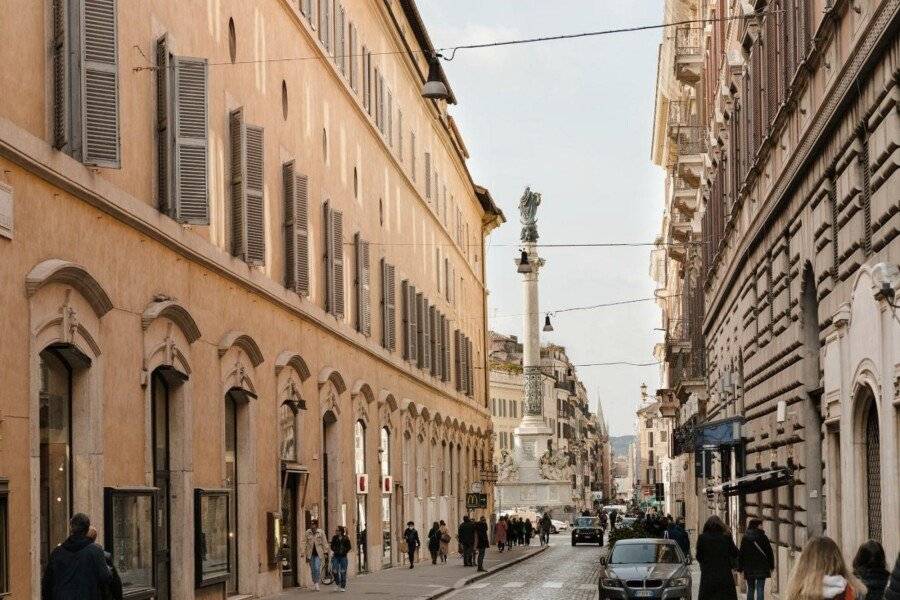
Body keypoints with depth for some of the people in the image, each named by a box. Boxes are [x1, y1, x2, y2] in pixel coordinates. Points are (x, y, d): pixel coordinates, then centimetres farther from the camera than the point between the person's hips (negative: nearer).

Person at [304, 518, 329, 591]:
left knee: (317, 568, -14)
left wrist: (325, 553, -1)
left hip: (318, 553, -2)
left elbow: (324, 543, 2)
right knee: (312, 569, 6)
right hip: (311, 554, 2)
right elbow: (305, 543, 8)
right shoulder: (307, 533, 3)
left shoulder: (321, 532, -2)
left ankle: (316, 583, -2)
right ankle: (314, 582, 20)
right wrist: (305, 554, 6)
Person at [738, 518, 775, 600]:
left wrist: (740, 568, 9)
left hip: (749, 568, 3)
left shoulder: (745, 538, 4)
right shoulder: (762, 537, -5)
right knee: (760, 588, -5)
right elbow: (769, 552, -1)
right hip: (761, 567, -3)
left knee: (750, 588, 14)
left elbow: (741, 554, 5)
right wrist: (771, 565, 8)